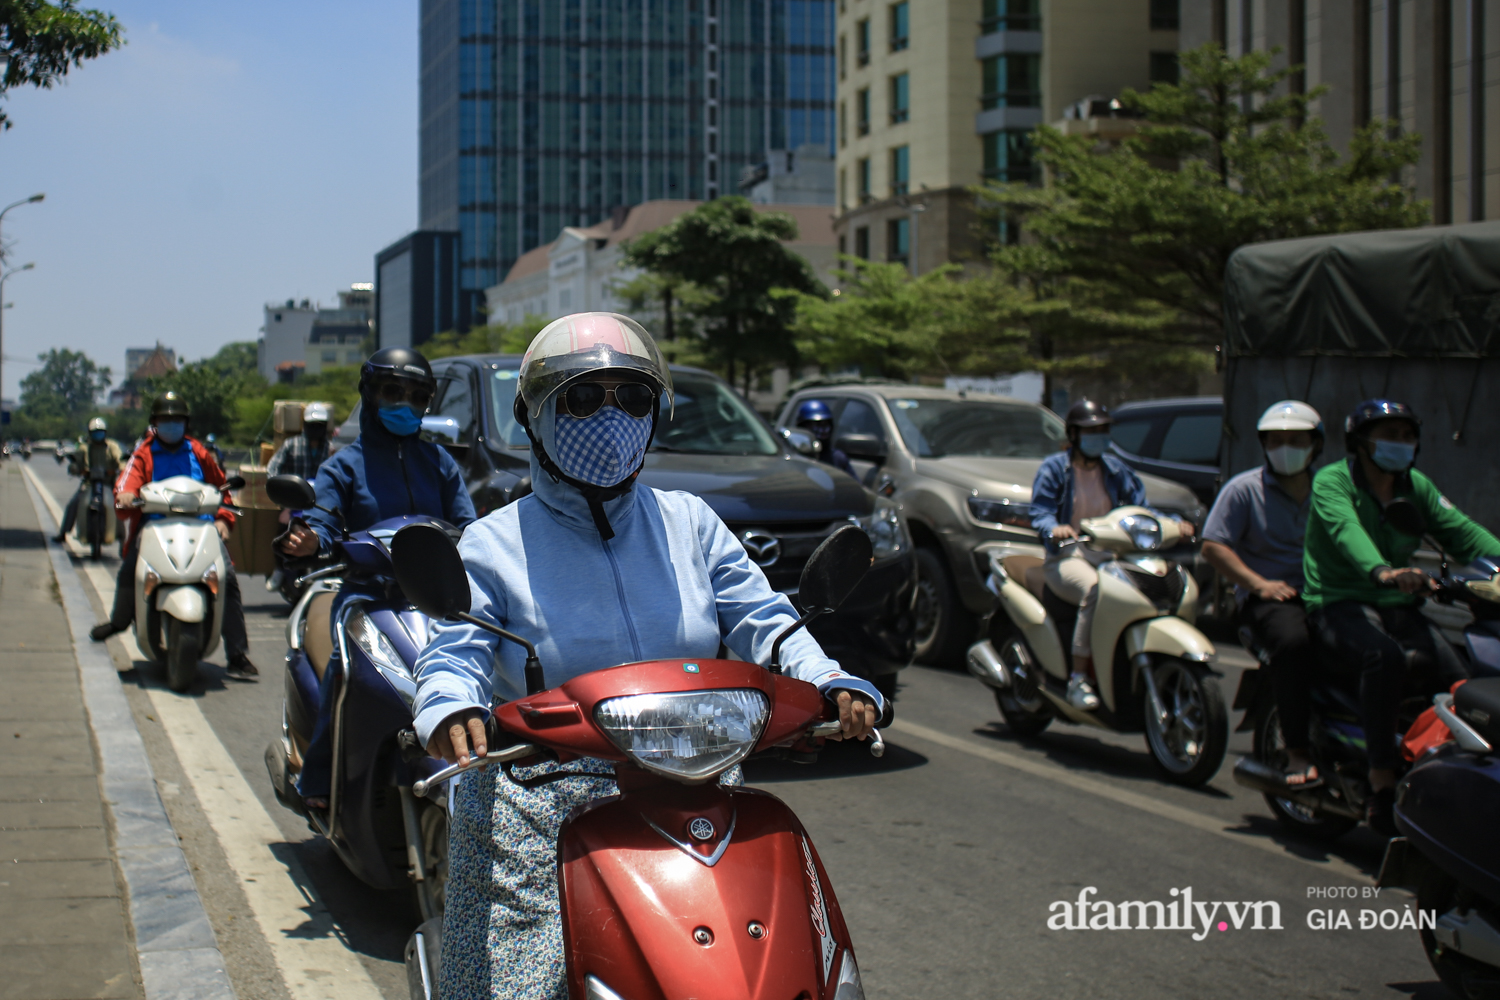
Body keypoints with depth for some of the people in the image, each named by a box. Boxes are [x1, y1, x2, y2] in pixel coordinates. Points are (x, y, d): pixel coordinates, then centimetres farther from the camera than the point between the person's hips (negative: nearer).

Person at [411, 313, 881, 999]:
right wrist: (450, 710, -28)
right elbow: (454, 652, -5)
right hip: (545, 801, -2)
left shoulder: (688, 523, 14)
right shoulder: (494, 545, 5)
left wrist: (831, 684, -10)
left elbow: (763, 619, 9)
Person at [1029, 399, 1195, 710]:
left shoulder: (1115, 470, 18)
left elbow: (1140, 508, 10)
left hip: (1109, 556, 5)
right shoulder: (1054, 468, 3)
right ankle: (1079, 678, -35)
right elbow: (1040, 511, -8)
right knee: (1096, 588, -39)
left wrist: (1173, 523, -8)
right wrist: (1054, 528, -32)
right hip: (1067, 557, -5)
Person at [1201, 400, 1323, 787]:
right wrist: (1259, 583, -11)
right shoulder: (1244, 489, 6)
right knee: (1295, 641, -37)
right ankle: (1297, 753, -30)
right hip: (1270, 597, -4)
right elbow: (1213, 545, 0)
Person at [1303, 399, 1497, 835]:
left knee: (1458, 675, -17)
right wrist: (1382, 571, -45)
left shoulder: (1417, 488, 17)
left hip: (1398, 605, 6)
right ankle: (1381, 783, -32)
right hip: (1340, 602, -6)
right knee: (1385, 656, -36)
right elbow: (1347, 532, -25)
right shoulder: (1332, 482, -4)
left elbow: (1462, 532, 5)